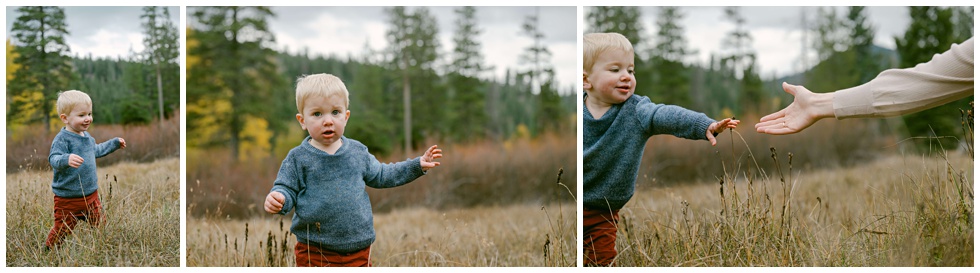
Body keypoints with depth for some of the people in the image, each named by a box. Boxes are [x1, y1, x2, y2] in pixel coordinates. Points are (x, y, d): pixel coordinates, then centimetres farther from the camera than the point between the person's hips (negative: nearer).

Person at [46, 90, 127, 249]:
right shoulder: (62, 139, -18)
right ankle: (48, 251, 20)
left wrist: (115, 143, 39)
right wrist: (66, 159, -53)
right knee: (62, 230, 0)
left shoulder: (87, 136, 11)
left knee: (100, 225, 16)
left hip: (91, 195, 8)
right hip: (68, 199, -8)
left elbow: (96, 150, 31)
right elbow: (54, 159, -33)